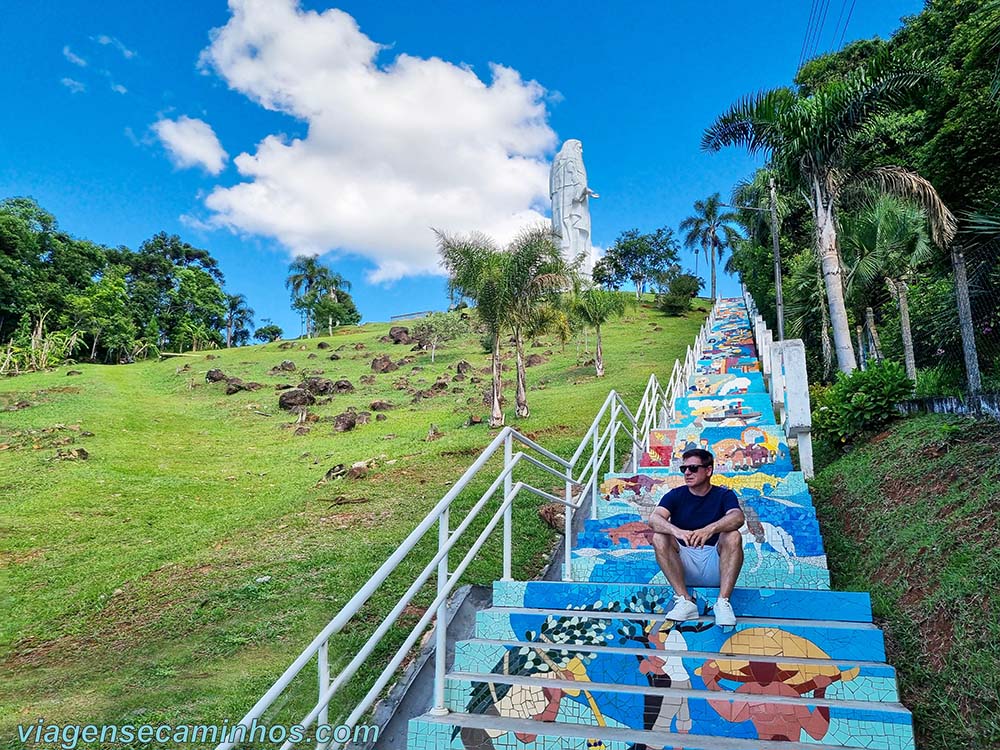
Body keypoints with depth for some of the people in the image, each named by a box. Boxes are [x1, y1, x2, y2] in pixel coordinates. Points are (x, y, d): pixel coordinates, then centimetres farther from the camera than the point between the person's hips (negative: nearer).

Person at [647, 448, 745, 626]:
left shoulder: (724, 495, 1)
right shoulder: (675, 495, 4)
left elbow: (737, 517, -22)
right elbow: (654, 518, -16)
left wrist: (710, 529, -42)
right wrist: (677, 531, -37)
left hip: (715, 565, -1)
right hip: (683, 567, 1)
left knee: (734, 536, -26)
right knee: (659, 537, -22)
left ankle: (723, 602, -28)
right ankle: (684, 600, -25)